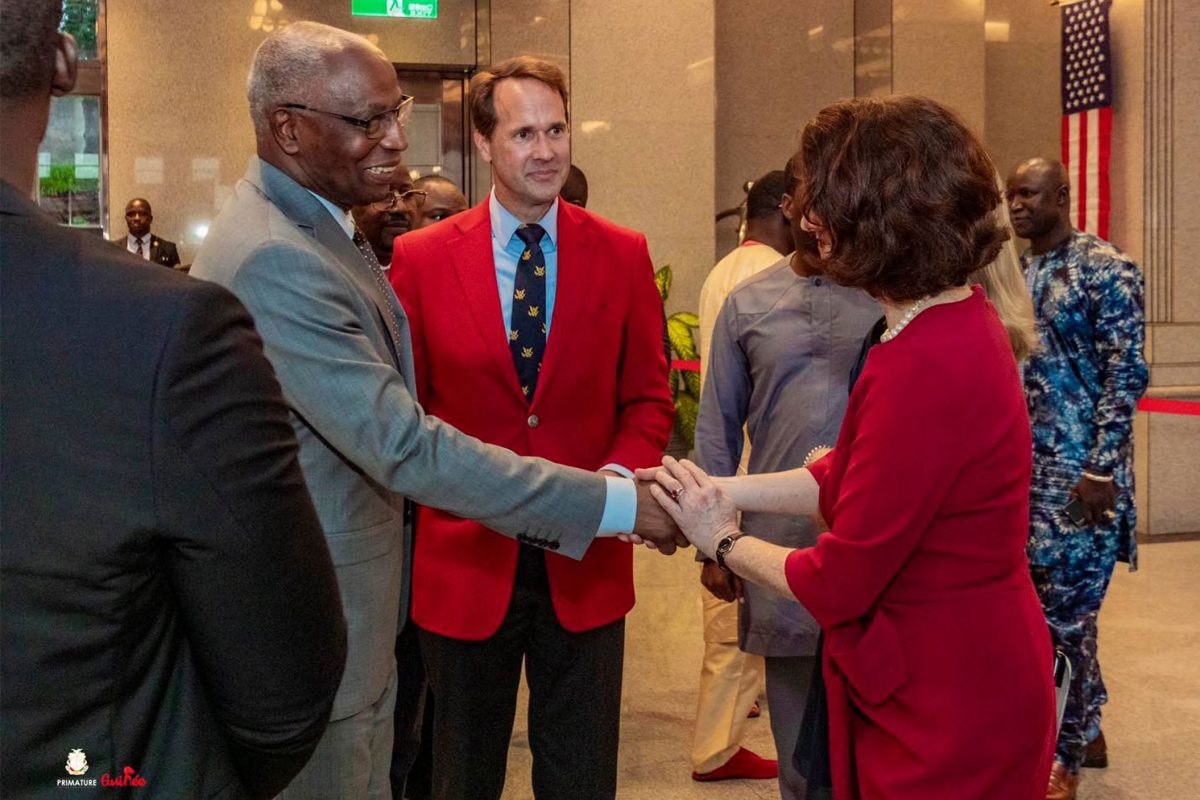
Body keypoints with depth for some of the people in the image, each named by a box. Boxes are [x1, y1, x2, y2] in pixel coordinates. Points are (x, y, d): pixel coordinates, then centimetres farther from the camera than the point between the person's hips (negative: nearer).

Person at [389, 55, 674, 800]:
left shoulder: (623, 255, -1)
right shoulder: (420, 258, -4)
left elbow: (649, 400, 4)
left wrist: (618, 476, -14)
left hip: (585, 565, 1)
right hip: (466, 561, 0)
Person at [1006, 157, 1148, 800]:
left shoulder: (1105, 269, -10)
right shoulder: (1015, 275, 12)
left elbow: (1127, 372, -15)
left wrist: (1101, 468, -21)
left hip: (1079, 472, -7)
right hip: (1021, 468, 7)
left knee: (1065, 612, -1)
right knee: (1050, 605, 14)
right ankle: (1089, 726, 31)